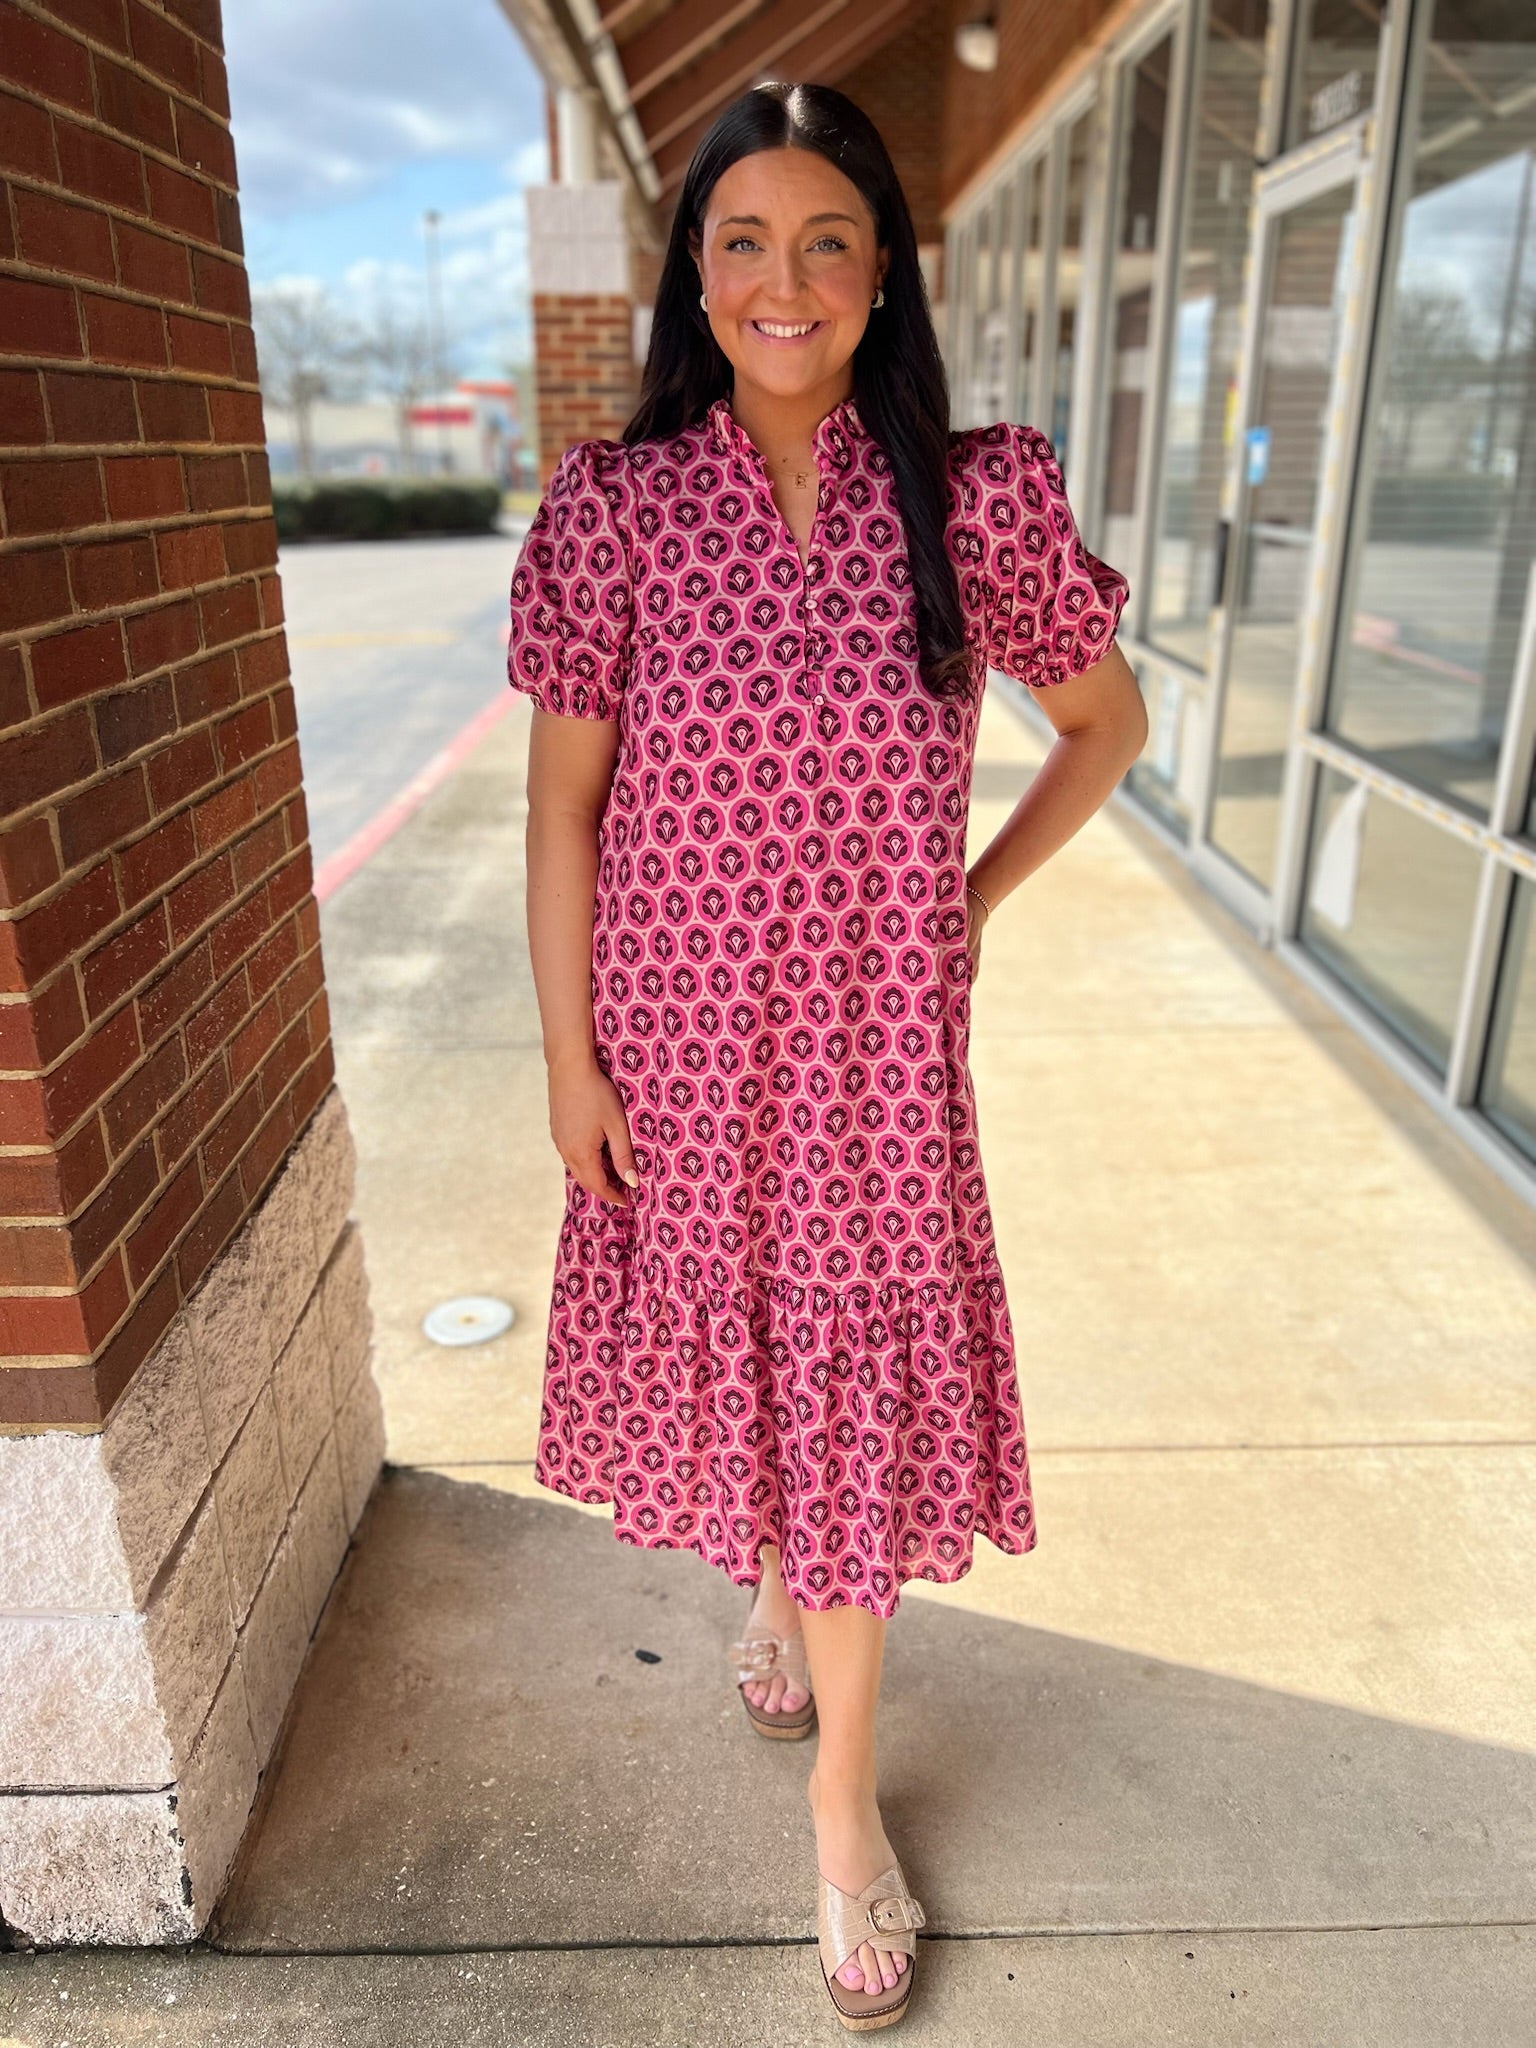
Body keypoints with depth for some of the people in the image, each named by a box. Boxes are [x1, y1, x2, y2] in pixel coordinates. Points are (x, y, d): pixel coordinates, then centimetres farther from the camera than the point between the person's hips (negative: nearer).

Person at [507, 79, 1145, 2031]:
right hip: (680, 1030, 1)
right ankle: (767, 1586, 55)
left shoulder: (976, 498, -5)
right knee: (720, 1344, 19)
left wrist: (976, 902, 2)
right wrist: (568, 1056, -4)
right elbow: (563, 802, -3)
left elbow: (1108, 722, 8)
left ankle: (842, 1808, 33)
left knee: (856, 1392, 9)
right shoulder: (614, 502, -6)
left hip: (874, 1043, 0)